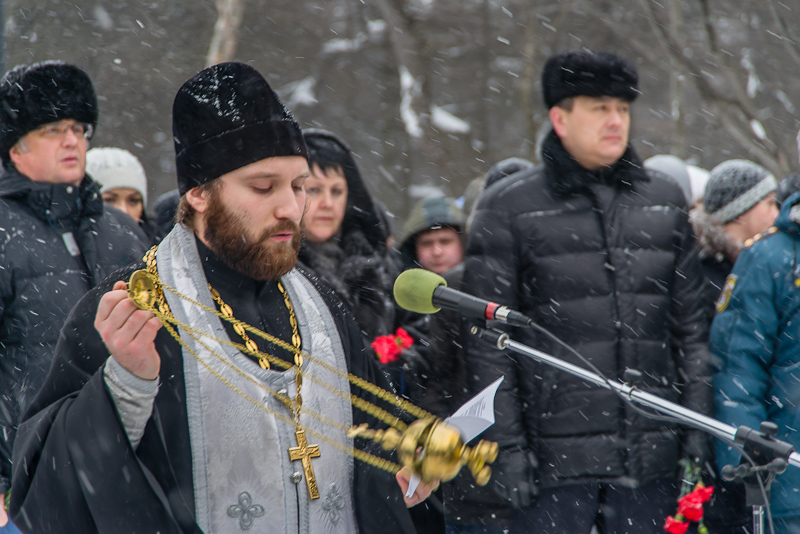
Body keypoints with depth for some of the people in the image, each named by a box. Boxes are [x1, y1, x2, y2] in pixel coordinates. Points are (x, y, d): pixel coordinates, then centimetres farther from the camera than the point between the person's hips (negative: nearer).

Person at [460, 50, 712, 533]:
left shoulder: (665, 201, 12)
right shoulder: (507, 208, 0)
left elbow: (690, 325, 14)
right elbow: (487, 343, -3)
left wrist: (699, 429, 8)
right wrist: (506, 446, -8)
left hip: (651, 456, 4)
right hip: (553, 454, -4)